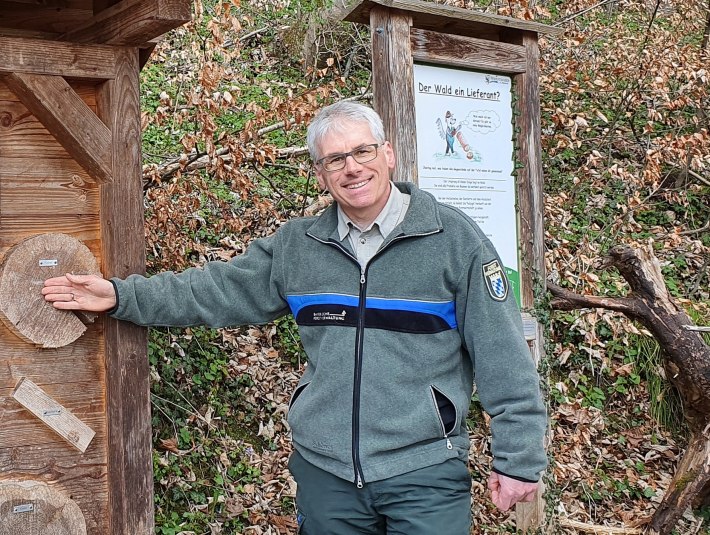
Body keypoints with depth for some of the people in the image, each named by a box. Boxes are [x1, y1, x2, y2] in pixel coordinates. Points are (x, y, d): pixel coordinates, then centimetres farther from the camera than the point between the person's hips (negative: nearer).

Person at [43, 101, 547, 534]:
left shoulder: (454, 237, -6)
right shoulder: (296, 245, 6)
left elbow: (504, 359, -6)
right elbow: (218, 290, 11)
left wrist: (519, 458, -6)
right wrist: (121, 295, 4)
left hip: (426, 474, -3)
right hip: (324, 471, 4)